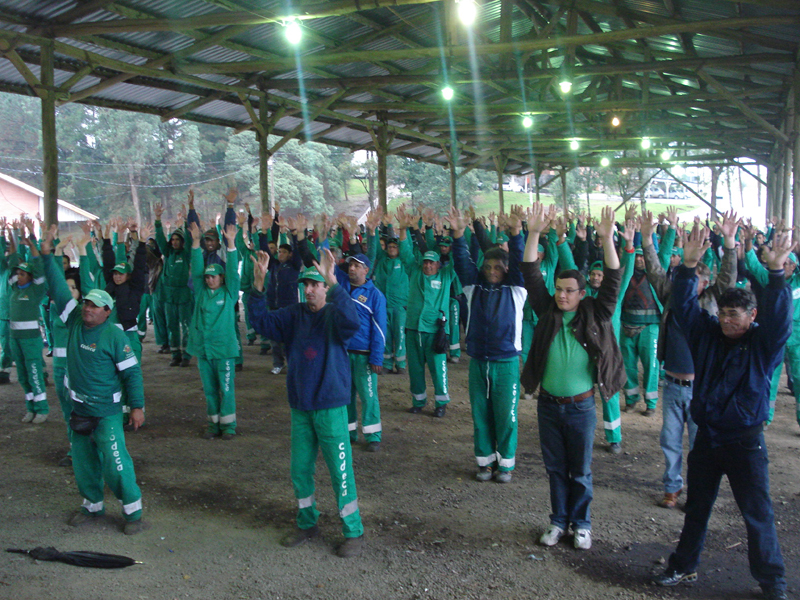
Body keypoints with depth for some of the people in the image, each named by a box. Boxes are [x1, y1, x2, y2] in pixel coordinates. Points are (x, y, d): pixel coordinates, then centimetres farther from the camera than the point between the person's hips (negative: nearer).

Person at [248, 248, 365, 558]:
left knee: (340, 472, 1)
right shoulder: (295, 314, 5)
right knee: (300, 470, 16)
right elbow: (262, 322, 0)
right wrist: (258, 284, -11)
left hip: (331, 407, -6)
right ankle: (307, 524, 35)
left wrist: (332, 281, -40)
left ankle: (354, 533, 15)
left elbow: (351, 320, -33)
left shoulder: (334, 315, -10)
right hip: (300, 407, 6)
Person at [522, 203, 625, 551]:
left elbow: (613, 281, -15)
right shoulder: (547, 311, -1)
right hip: (548, 404, 2)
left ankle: (581, 524, 28)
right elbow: (531, 275, -5)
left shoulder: (595, 315, -5)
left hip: (581, 407, -2)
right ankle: (558, 521, 30)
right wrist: (534, 234, -15)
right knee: (555, 468, 15)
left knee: (580, 471, 11)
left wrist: (607, 240, -26)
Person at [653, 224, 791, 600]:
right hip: (707, 437, 4)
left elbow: (780, 316, -24)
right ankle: (684, 567, 31)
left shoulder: (763, 343, -7)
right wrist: (689, 265, -19)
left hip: (745, 442, -4)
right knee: (696, 509, 17)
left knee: (758, 514, 4)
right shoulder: (707, 334, 2)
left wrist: (776, 271, -37)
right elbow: (685, 305, -6)